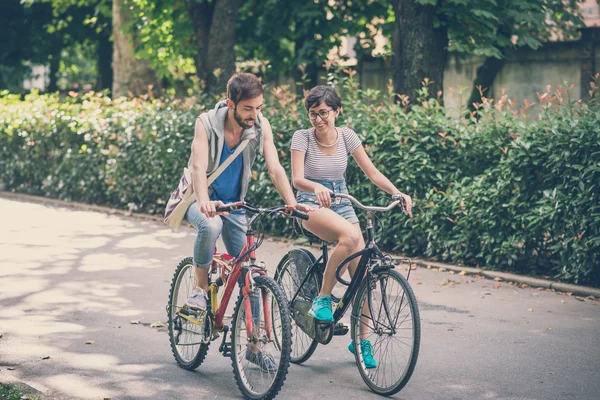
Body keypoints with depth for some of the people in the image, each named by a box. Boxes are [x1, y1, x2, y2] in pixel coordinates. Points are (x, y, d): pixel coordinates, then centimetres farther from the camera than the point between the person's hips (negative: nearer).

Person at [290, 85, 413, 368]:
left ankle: (362, 340, 6)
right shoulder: (302, 137, -8)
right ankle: (322, 299, -20)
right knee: (350, 235, -36)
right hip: (312, 206, -4)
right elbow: (297, 179, -18)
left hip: (342, 204, 4)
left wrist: (397, 192, -18)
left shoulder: (346, 136, 1)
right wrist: (317, 187, -41)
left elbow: (371, 172, -1)